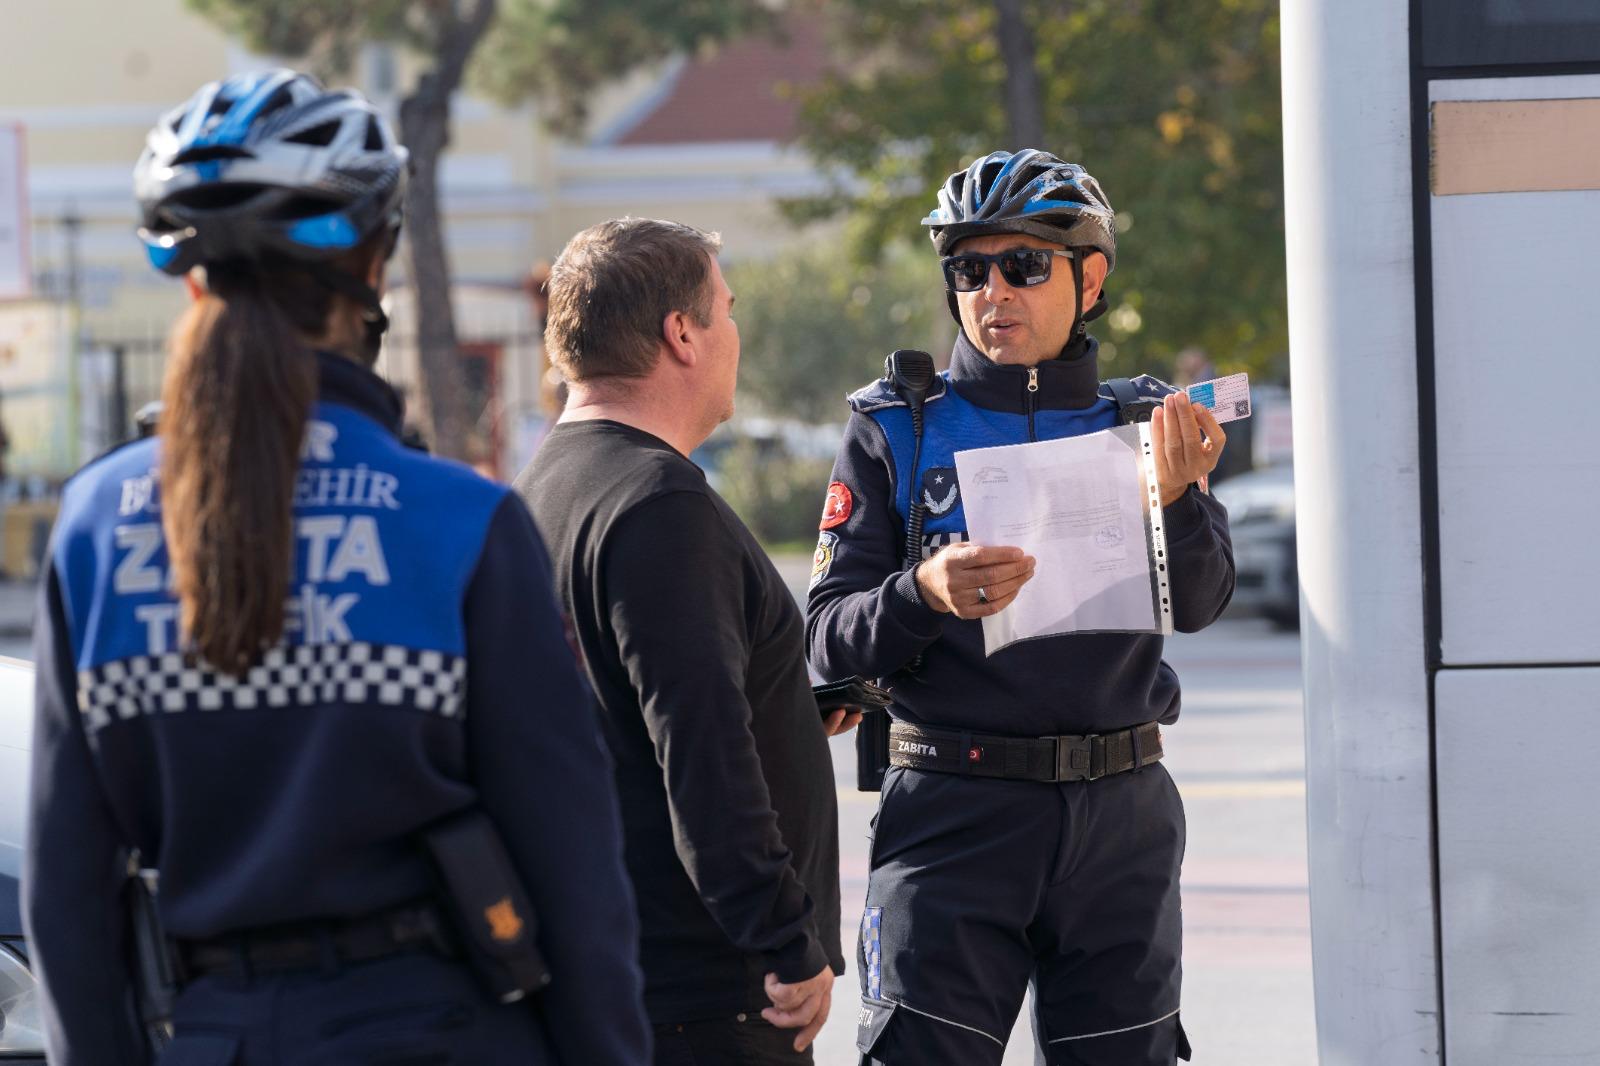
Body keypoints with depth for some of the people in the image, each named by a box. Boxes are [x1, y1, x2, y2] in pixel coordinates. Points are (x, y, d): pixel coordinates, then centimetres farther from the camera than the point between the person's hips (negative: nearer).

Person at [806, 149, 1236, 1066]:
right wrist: (927, 595, -22)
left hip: (1119, 820, 2)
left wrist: (1174, 498, -27)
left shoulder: (1147, 424, 9)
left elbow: (1200, 603, -7)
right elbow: (831, 639, -1)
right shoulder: (894, 433, 5)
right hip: (952, 809, -2)